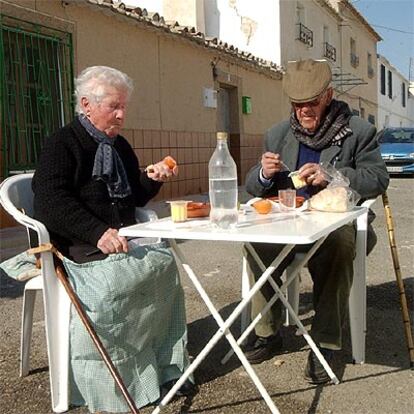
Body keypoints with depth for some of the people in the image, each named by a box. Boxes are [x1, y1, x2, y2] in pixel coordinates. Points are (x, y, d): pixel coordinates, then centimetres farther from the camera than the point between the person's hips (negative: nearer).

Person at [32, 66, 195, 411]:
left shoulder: (120, 146, 20)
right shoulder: (61, 144, -2)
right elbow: (50, 201, -16)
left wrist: (152, 179, 3)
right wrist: (98, 233, -27)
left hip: (125, 240, 6)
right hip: (80, 247, -6)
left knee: (164, 263, -19)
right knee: (109, 281, -31)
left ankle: (162, 369, -10)